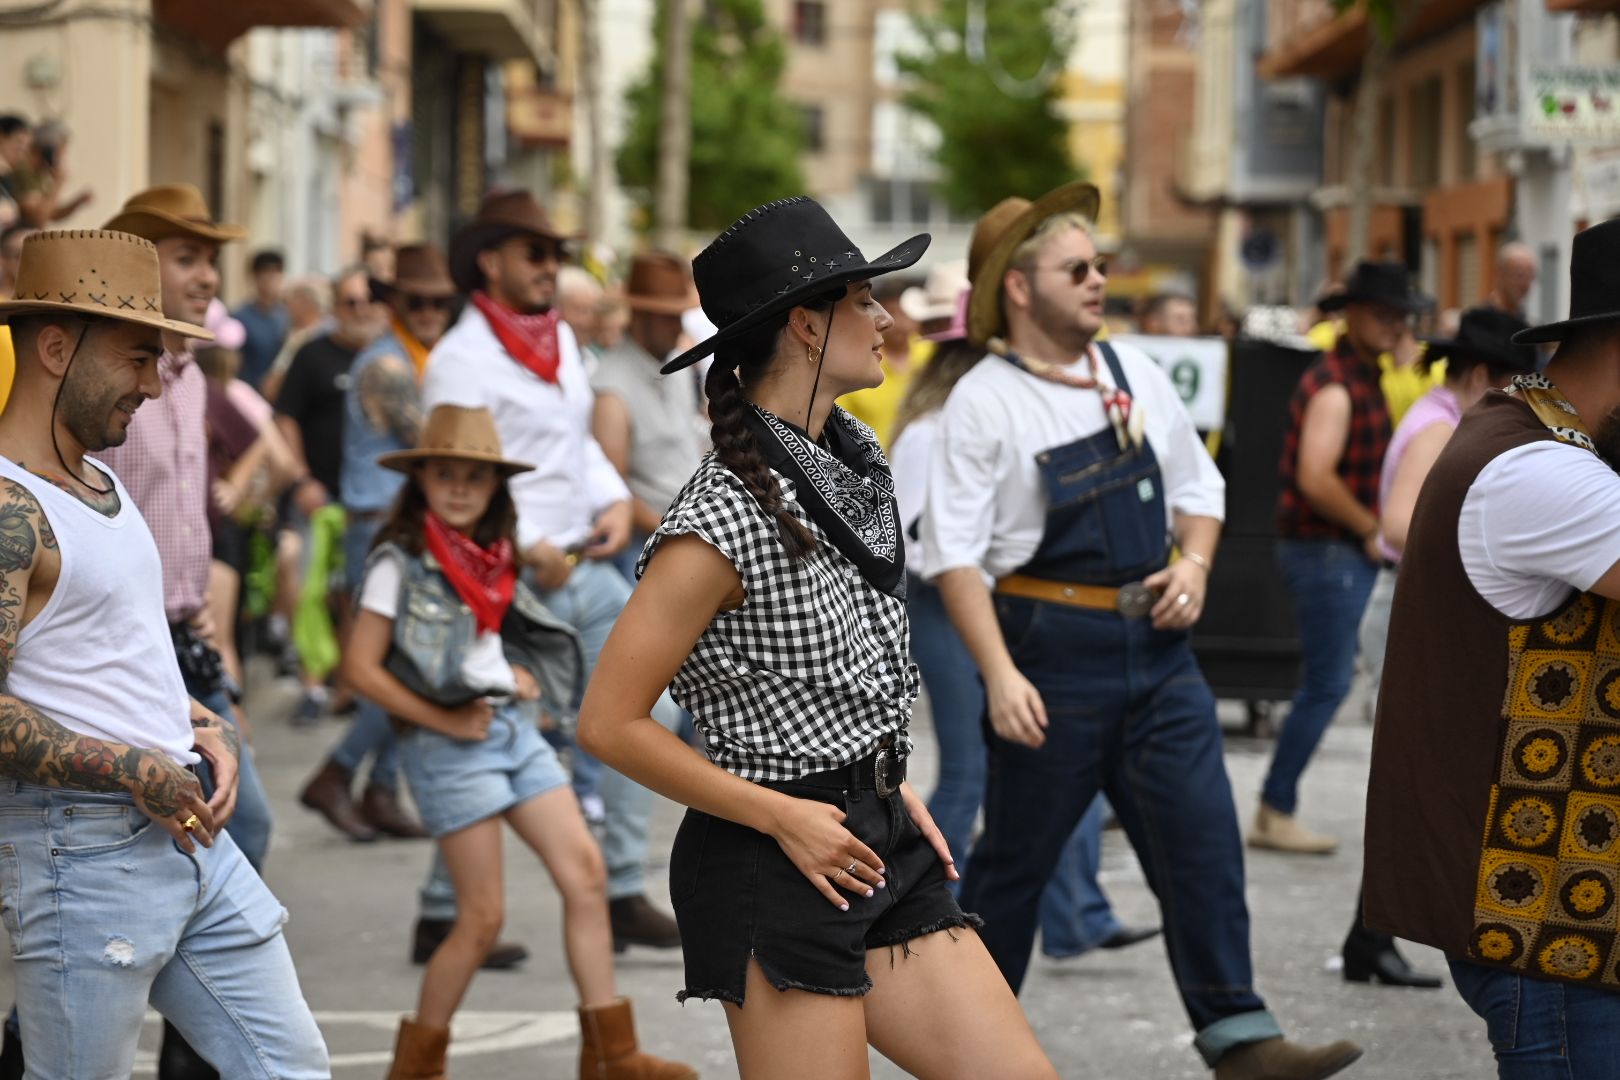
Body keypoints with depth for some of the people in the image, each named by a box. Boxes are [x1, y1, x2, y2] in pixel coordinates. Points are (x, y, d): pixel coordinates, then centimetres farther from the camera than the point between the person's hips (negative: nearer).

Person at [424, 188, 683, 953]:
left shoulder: (560, 341, 14)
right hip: (514, 581, -8)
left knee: (649, 709, 5)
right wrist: (529, 552, -21)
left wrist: (614, 500, 8)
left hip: (583, 568, 8)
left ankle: (621, 892, 14)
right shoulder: (463, 359, -14)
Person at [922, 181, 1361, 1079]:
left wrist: (1194, 562, -2)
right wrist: (1000, 675, -20)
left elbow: (1197, 487, 19)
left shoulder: (1136, 375, 9)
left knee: (1202, 839, -3)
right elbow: (956, 555, -12)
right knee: (1016, 859, 7)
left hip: (1155, 645, 5)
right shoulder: (985, 403, -8)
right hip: (1051, 650, -5)